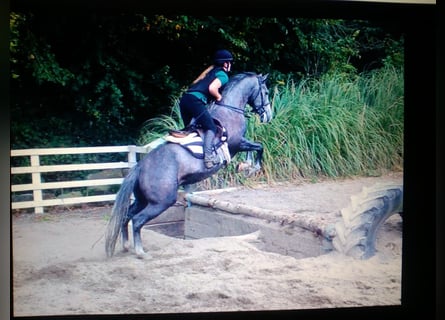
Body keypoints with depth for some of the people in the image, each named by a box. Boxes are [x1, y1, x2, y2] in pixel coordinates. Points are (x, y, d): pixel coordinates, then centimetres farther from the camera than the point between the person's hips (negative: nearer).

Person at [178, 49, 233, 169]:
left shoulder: (211, 70, 27)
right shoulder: (223, 76, 2)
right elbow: (212, 88, -15)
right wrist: (219, 97, 3)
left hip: (184, 99, 9)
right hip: (196, 100, -9)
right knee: (211, 127, -10)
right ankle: (208, 155, -27)